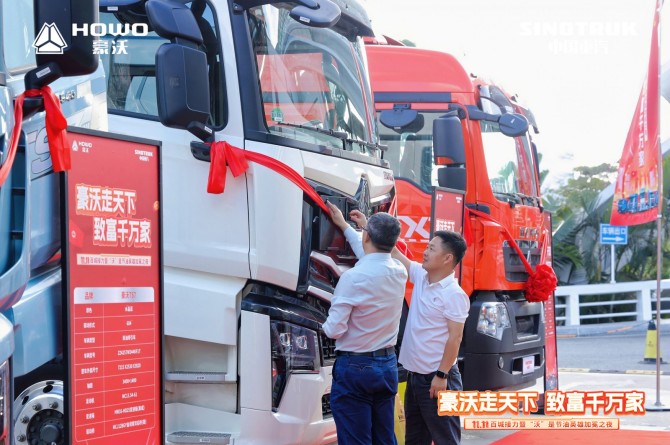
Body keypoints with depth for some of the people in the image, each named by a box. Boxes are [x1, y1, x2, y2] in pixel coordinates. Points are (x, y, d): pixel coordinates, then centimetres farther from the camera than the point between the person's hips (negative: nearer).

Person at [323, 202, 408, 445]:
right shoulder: (399, 271, 2)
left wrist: (326, 326, 8)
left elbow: (334, 330, -16)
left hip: (355, 369, -6)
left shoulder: (354, 277, -19)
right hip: (388, 364, 7)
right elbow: (373, 257, 25)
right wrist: (344, 226, 35)